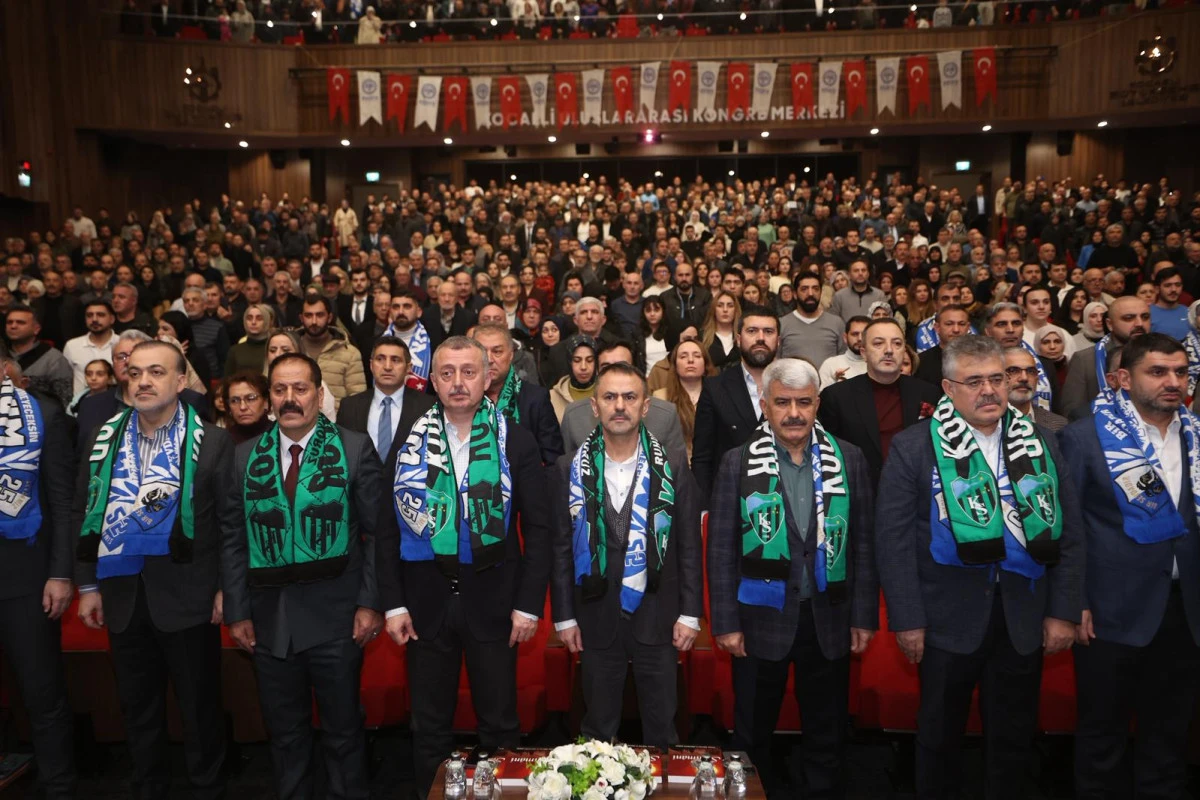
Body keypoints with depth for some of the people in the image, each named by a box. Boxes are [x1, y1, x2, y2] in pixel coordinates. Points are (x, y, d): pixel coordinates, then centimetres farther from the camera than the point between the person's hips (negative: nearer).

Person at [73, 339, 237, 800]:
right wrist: (87, 585, 5)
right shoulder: (103, 439, 6)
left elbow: (230, 520, -6)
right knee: (137, 705, 18)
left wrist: (226, 588, -9)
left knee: (200, 704, 9)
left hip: (187, 594, -4)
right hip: (123, 593, 4)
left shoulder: (211, 442, -6)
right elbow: (83, 515, 8)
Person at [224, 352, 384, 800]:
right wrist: (237, 612, 1)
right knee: (284, 730, 17)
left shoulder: (354, 449, -4)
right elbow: (235, 540, 5)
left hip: (335, 616, -3)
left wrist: (370, 603, -9)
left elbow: (376, 532, -5)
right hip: (269, 618, 3)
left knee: (343, 728, 10)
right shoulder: (247, 456, 5)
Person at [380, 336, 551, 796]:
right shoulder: (410, 442, 1)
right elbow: (389, 528, 2)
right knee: (429, 729, 15)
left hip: (492, 601, -1)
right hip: (426, 602, 1)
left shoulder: (516, 441, -3)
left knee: (500, 725, 12)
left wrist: (529, 604, -7)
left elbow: (537, 528, -3)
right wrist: (394, 603, -2)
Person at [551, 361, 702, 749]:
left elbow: (689, 547, 1)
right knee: (598, 730, 15)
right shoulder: (571, 469, -1)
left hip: (657, 617, 0)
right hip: (596, 617, 0)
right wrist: (564, 616, 1)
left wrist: (690, 613, -3)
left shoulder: (673, 471, -2)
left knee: (661, 727, 14)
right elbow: (561, 547, 2)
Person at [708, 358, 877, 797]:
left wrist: (864, 616, 2)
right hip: (761, 618, -1)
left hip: (829, 618, 2)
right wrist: (726, 622, -7)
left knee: (828, 736, 15)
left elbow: (863, 543, 3)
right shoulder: (738, 462, -4)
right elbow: (721, 549, -4)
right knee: (753, 734, 13)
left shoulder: (848, 459, 1)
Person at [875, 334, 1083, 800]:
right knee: (941, 733, 13)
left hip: (1024, 617, 3)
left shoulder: (1040, 445, 5)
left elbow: (1068, 534, 6)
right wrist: (907, 620, -12)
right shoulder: (912, 448, -7)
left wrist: (1064, 612, 1)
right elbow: (894, 540, -9)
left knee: (1015, 735, 16)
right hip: (947, 619, -3)